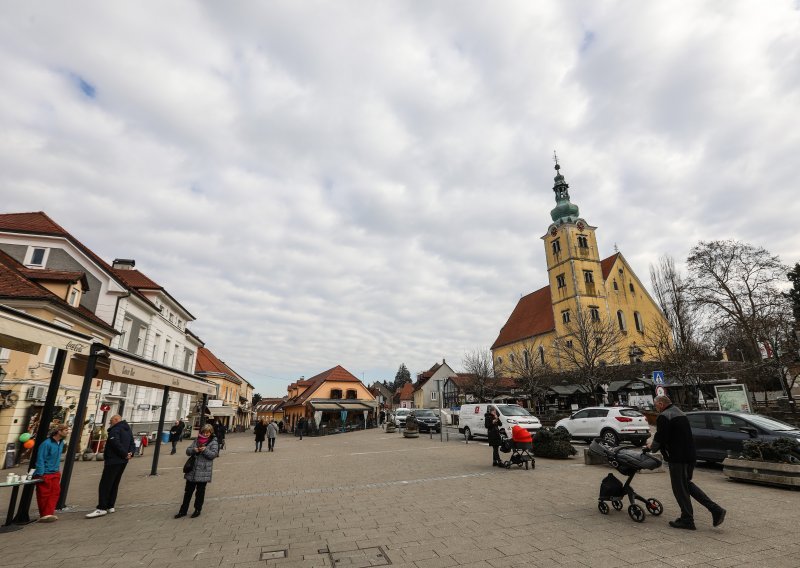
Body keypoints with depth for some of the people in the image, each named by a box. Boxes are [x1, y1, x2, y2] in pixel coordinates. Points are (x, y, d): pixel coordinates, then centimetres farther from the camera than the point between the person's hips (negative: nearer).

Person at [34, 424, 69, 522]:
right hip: (45, 474, -7)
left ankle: (49, 513, 9)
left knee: (55, 492, 3)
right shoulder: (47, 444, -20)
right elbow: (40, 459, -18)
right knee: (44, 495, 3)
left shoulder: (61, 443, 5)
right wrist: (41, 474, -19)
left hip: (55, 473, 7)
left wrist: (58, 470, 15)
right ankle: (44, 515, 13)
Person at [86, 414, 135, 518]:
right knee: (114, 484, 15)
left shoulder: (115, 430, -13)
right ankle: (110, 506, 20)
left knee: (105, 484, -5)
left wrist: (125, 454, -16)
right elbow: (132, 444, 13)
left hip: (113, 461, -9)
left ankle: (101, 508, -6)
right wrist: (130, 453, -4)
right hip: (123, 462, 9)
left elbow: (116, 444, -26)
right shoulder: (128, 430, 17)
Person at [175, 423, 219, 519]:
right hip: (192, 470, 4)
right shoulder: (197, 440, 8)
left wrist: (205, 450, -26)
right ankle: (183, 510, 27)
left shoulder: (213, 442, -5)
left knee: (200, 491, 8)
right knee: (188, 491, 14)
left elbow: (214, 454, -12)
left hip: (203, 472, -4)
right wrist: (194, 450, -14)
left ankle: (198, 510, 24)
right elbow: (188, 451, 7)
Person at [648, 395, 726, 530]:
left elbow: (660, 438, -18)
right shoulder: (679, 413, 16)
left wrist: (652, 448, 2)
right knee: (686, 484, 21)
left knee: (679, 488, 3)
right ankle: (716, 510, 17)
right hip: (690, 455, 9)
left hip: (678, 458, -9)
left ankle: (687, 520, 11)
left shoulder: (664, 417, -16)